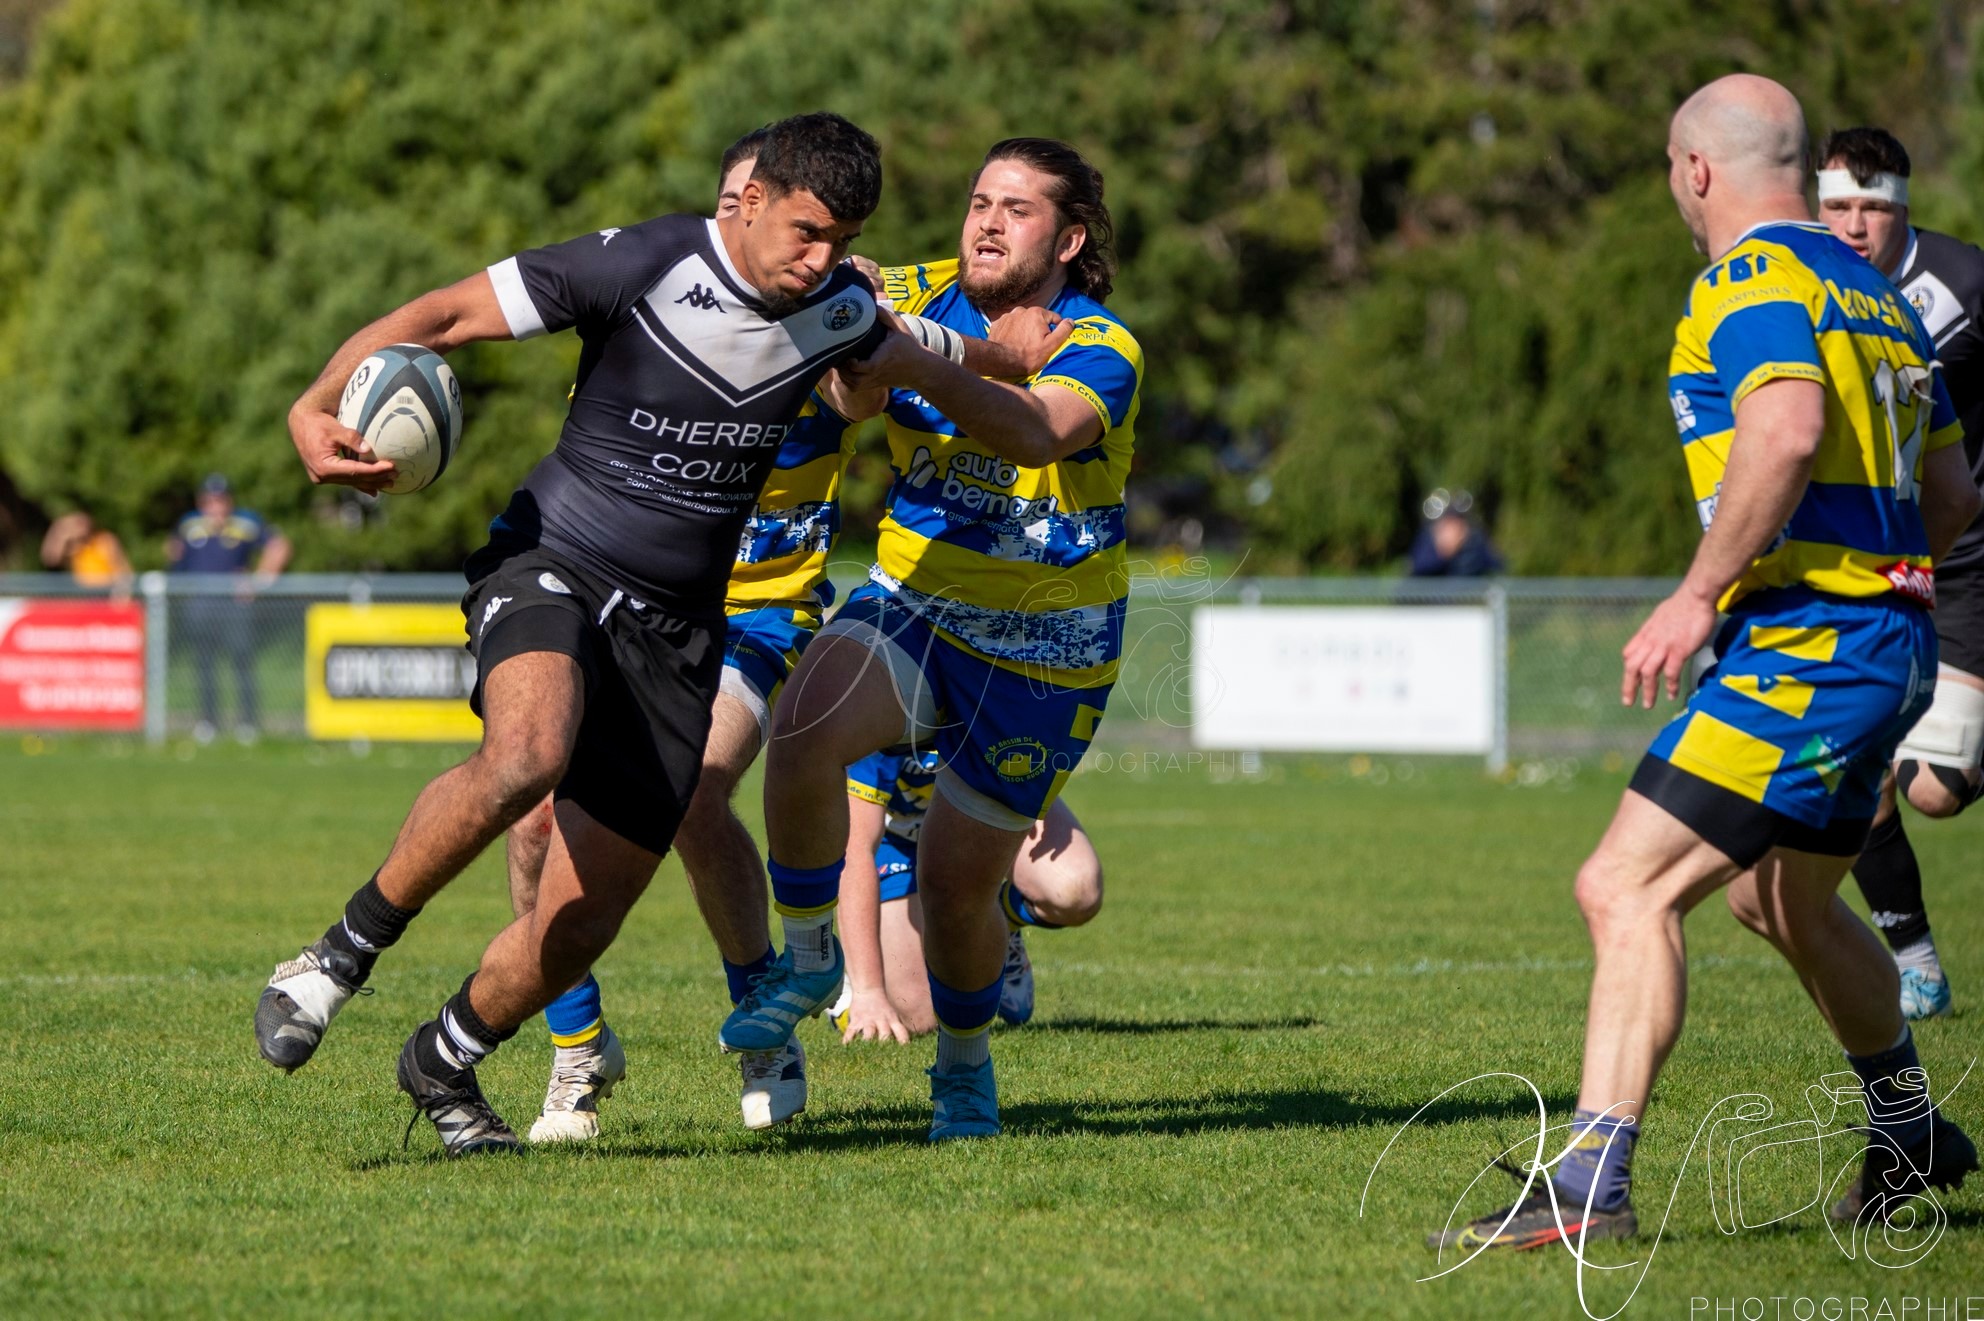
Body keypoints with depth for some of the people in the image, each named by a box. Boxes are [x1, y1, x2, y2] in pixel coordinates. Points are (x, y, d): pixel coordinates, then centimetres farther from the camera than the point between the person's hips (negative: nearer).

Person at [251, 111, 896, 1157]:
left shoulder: (843, 312, 3)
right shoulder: (640, 265, -14)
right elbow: (446, 314, -13)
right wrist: (316, 406, -25)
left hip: (676, 630, 5)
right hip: (552, 566, -5)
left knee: (580, 924, -2)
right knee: (528, 754, -38)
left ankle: (445, 1064, 28)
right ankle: (342, 954, -18)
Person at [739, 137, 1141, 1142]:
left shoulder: (1102, 351, -17)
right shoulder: (922, 299, -3)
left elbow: (1038, 429, -37)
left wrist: (910, 364, -53)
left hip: (1041, 654, -2)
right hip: (912, 606, 2)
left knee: (956, 882, 3)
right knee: (805, 726, -29)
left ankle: (964, 1060, 34)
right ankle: (809, 960, -8)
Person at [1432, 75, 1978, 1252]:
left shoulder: (1753, 279, -10)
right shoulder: (1871, 293, 18)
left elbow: (1788, 429, -29)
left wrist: (1700, 593, -27)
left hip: (1805, 652, -10)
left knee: (1626, 888, -16)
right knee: (1783, 900, 30)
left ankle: (1590, 1186, -26)